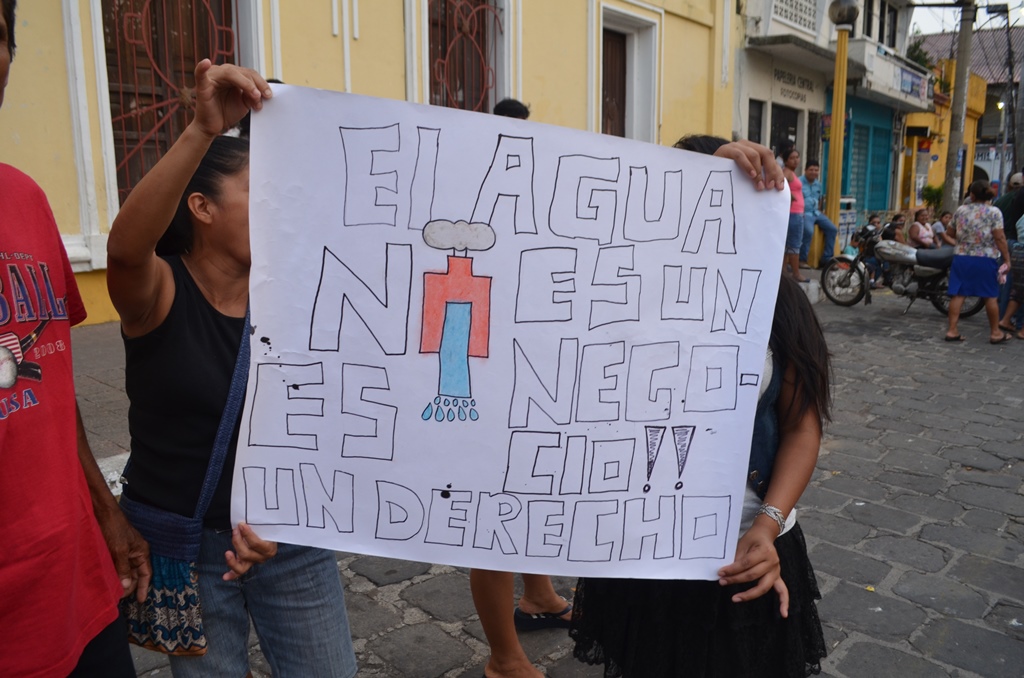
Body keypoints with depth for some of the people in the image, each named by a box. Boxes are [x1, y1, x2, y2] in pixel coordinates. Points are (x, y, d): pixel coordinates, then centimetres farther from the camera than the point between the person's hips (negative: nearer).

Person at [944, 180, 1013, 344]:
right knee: (990, 296, 7)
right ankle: (995, 333, 15)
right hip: (985, 259, -3)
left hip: (961, 257, 3)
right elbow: (1000, 238, -11)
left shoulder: (960, 210, 4)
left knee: (958, 294, 3)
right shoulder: (993, 212, -7)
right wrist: (1007, 259, -5)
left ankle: (952, 330, 1)